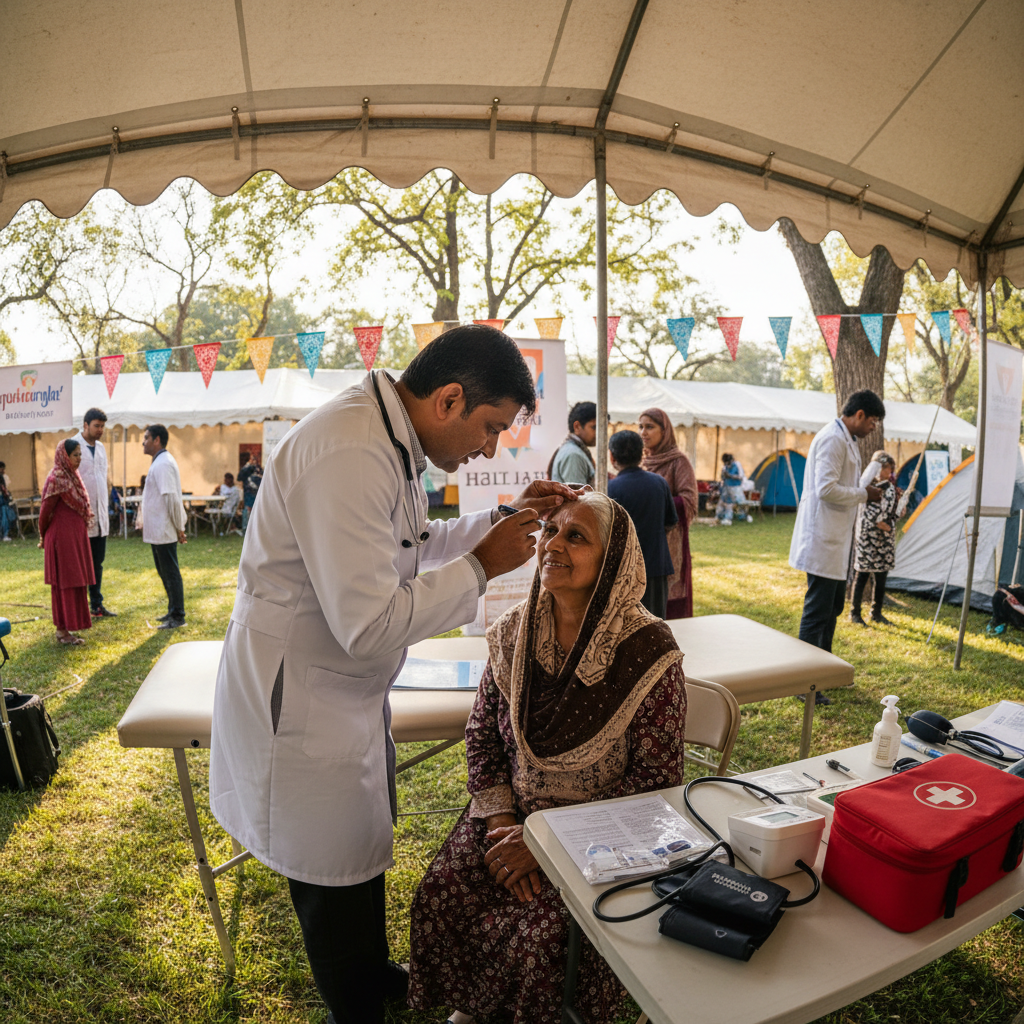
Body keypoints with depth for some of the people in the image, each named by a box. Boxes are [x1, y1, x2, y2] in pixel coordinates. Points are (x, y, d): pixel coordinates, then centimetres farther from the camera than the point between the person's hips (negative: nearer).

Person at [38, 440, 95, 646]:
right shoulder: (57, 479, -16)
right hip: (63, 538, -8)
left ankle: (65, 627, 22)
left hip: (76, 537, 8)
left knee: (74, 583, 12)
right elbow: (45, 511, -11)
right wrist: (43, 537, 2)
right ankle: (63, 630, 8)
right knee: (64, 583, -1)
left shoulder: (71, 476, 11)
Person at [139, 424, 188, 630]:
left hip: (164, 531, -10)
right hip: (157, 531, 10)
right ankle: (173, 611, 27)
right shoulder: (159, 462, 16)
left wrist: (179, 528, -19)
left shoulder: (163, 464, -17)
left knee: (170, 573, -3)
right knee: (166, 573, 17)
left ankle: (177, 617, 5)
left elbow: (172, 498, -22)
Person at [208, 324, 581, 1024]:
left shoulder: (393, 441, 3)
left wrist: (511, 518, 5)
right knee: (337, 878, 13)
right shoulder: (348, 455, -30)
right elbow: (370, 625, -32)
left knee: (366, 845, 27)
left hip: (351, 691, 10)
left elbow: (414, 548, 15)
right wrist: (482, 565, -22)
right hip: (300, 702, -10)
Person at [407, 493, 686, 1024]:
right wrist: (502, 820, -9)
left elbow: (656, 779, -15)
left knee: (540, 931, -21)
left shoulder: (648, 651, -19)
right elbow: (482, 731, 4)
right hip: (514, 811, 4)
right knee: (440, 896, -12)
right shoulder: (514, 631, -5)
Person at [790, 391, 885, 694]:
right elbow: (826, 489, -25)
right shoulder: (833, 439, -16)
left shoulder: (847, 441, 17)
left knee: (833, 606, 20)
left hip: (836, 538, 11)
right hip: (823, 539, -11)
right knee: (817, 610, -5)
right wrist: (863, 494, -13)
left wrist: (868, 491, 11)